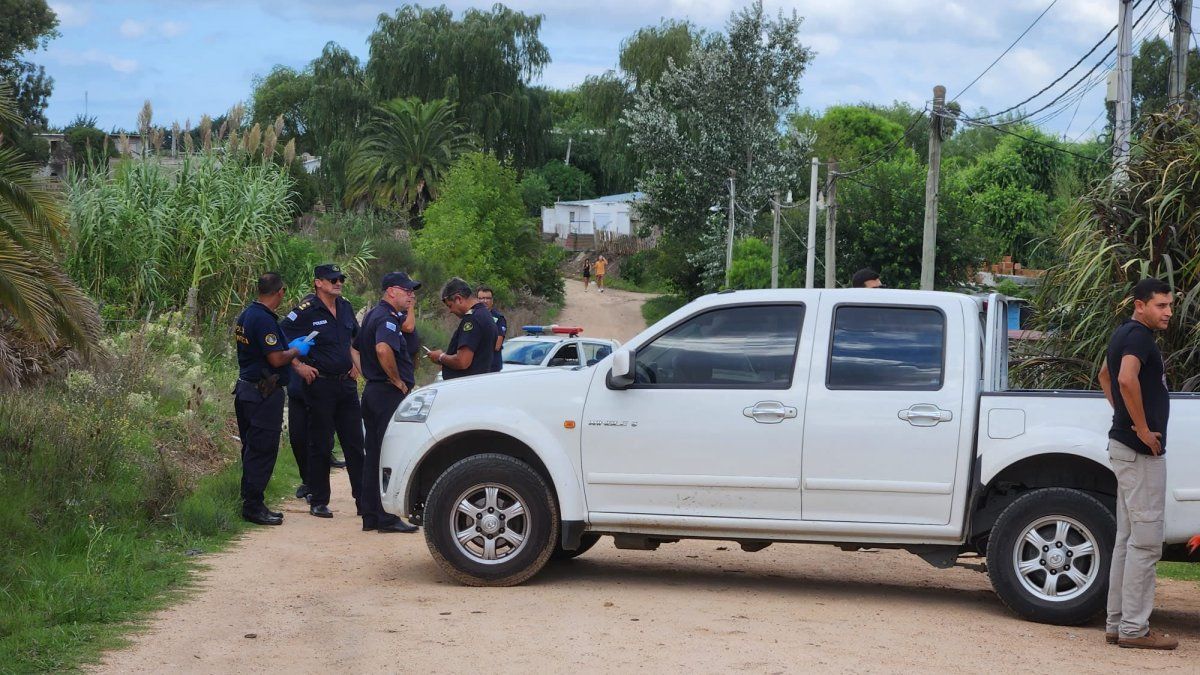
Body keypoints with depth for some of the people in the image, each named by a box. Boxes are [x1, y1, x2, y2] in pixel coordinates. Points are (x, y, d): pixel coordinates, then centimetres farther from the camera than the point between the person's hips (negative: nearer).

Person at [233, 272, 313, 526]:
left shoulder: (247, 315, 12)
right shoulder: (264, 319, -20)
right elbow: (276, 359, -22)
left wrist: (291, 346, 20)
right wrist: (296, 350, -4)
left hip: (247, 388, 10)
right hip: (264, 394, -10)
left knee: (253, 449, 15)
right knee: (262, 451, -5)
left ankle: (251, 503, 21)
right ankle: (253, 506, -2)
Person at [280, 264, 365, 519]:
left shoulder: (345, 307, 10)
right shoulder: (306, 311, -10)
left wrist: (356, 364, 17)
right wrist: (298, 366, -12)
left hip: (347, 384, 6)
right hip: (320, 385, -6)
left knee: (355, 444, 7)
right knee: (321, 445, 1)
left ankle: (363, 500, 11)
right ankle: (318, 502, 9)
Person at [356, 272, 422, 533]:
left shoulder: (374, 314, 17)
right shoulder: (386, 317, -17)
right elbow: (383, 349, -33)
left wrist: (409, 306, 17)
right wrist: (398, 381, -23)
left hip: (373, 391, 11)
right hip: (390, 393, -10)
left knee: (373, 455, 12)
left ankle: (370, 516, 16)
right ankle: (387, 518, -6)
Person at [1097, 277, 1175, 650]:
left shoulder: (1124, 334, 16)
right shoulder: (1138, 336, -15)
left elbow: (1105, 375, 33)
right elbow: (1127, 380, -33)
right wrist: (1143, 430, -23)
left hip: (1125, 444, 10)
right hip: (1141, 450, -10)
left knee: (1128, 539, 13)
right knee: (1145, 540, -7)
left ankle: (1118, 623, 16)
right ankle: (1134, 628, -4)